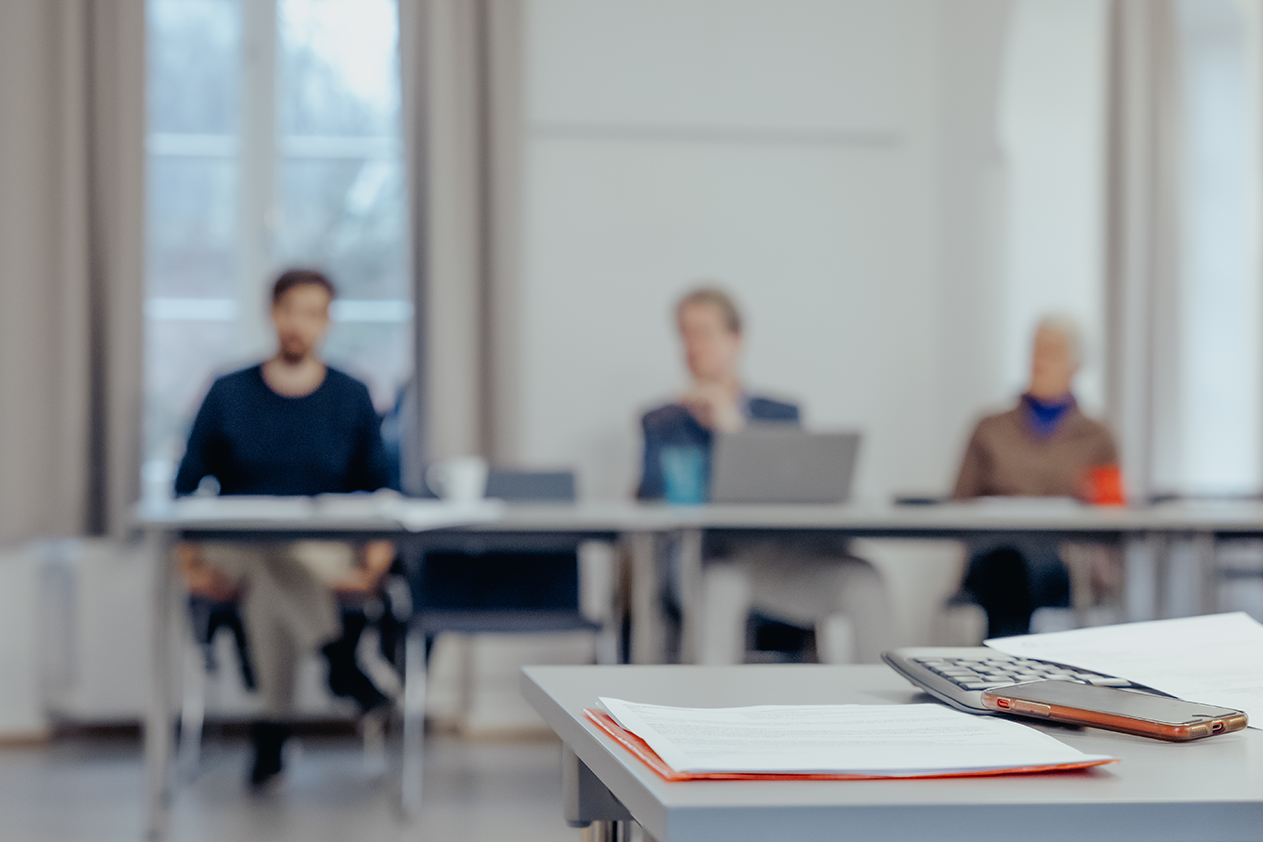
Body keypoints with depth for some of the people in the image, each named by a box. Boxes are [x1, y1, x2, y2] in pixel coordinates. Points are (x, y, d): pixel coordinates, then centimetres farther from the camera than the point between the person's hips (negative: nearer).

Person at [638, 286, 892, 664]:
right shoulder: (661, 423, 21)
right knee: (719, 589, -40)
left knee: (863, 586, -30)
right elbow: (654, 494, 5)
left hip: (781, 549, 2)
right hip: (709, 556, -1)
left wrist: (736, 427, -1)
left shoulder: (781, 415, 23)